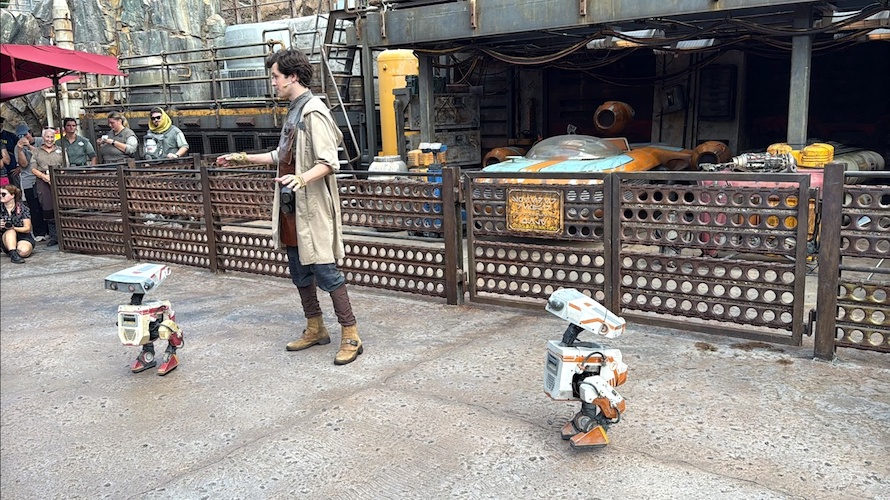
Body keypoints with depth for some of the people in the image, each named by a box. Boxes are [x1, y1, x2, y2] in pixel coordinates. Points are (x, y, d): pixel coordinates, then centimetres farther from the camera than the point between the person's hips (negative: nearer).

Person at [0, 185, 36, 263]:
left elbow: (27, 229, -9)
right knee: (10, 231, -32)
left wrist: (13, 228, -25)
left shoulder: (23, 209, -7)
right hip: (6, 238, 2)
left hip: (24, 238, -2)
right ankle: (13, 254, -42)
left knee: (23, 251, -34)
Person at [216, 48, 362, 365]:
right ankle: (315, 328, 28)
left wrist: (302, 179, -36)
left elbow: (329, 162, -21)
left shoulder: (312, 112, -14)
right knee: (299, 272, 15)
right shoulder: (293, 111, 16)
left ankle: (350, 336, 0)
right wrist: (243, 159, 27)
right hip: (291, 207, 10)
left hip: (312, 206, -10)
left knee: (324, 270, -8)